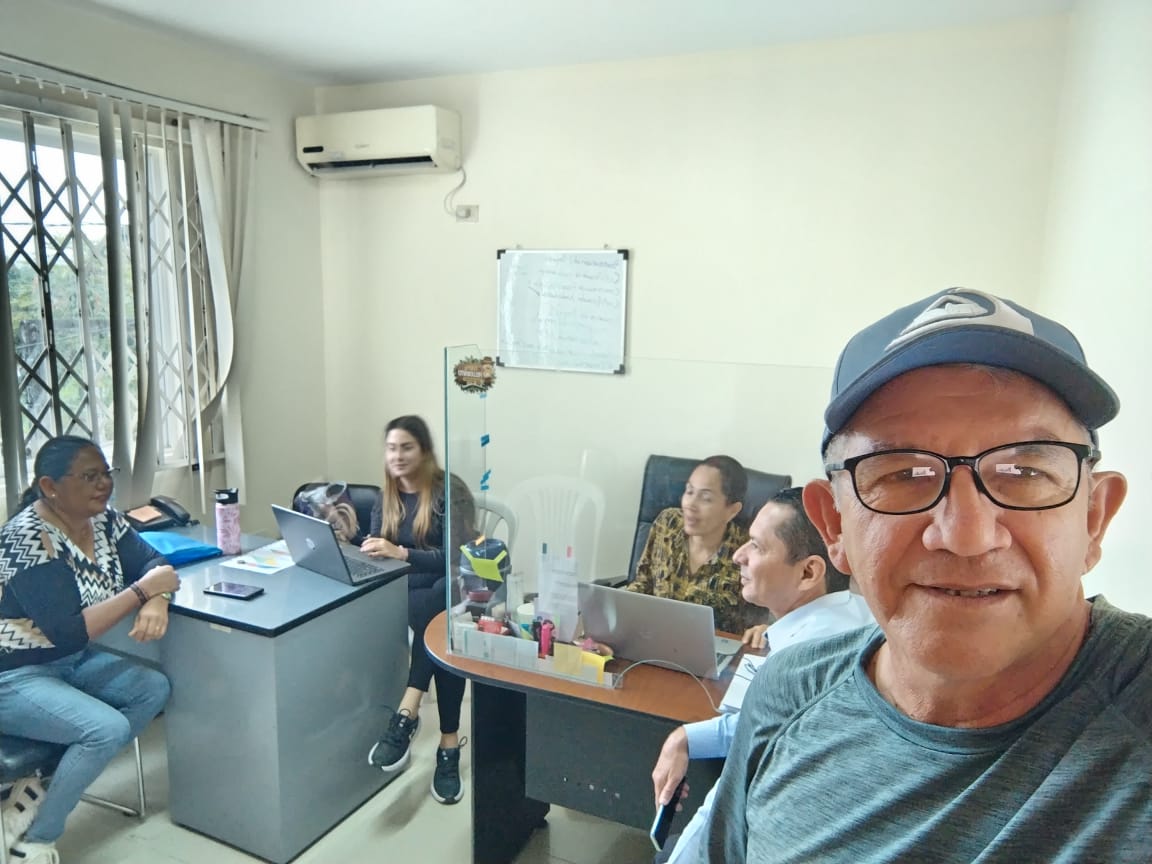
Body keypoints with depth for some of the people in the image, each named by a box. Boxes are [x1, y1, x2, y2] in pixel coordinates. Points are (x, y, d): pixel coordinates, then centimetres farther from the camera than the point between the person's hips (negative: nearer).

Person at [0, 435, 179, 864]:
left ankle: (41, 786, -1)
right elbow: (69, 633, -30)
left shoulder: (102, 519, -4)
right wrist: (143, 590, -25)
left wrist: (157, 601, -24)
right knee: (109, 729, -24)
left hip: (70, 662, 8)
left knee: (155, 689, -7)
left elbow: (153, 563, -2)